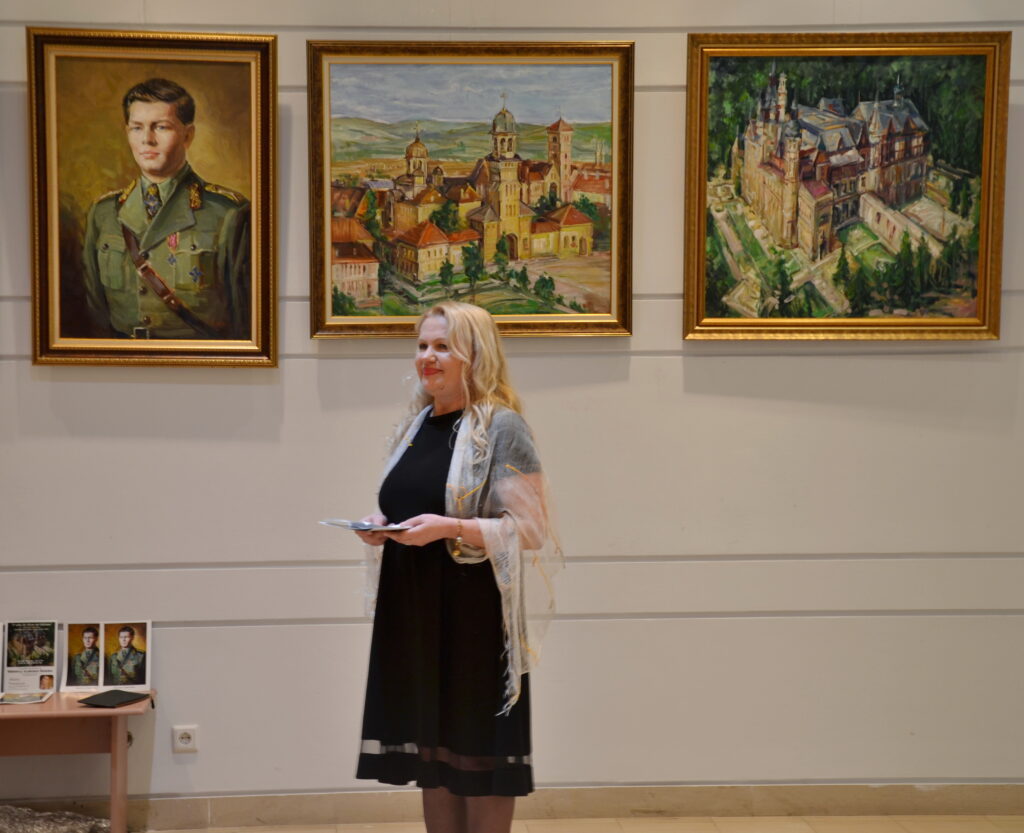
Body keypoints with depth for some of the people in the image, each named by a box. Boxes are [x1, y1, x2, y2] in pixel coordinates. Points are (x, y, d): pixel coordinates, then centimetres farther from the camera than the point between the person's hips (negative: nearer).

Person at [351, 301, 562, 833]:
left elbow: (526, 529, -14)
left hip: (474, 613, -7)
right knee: (429, 747, 12)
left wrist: (449, 528, -24)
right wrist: (377, 529, 2)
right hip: (413, 609, 7)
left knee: (478, 753, -1)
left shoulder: (501, 428, -9)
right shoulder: (416, 425, 13)